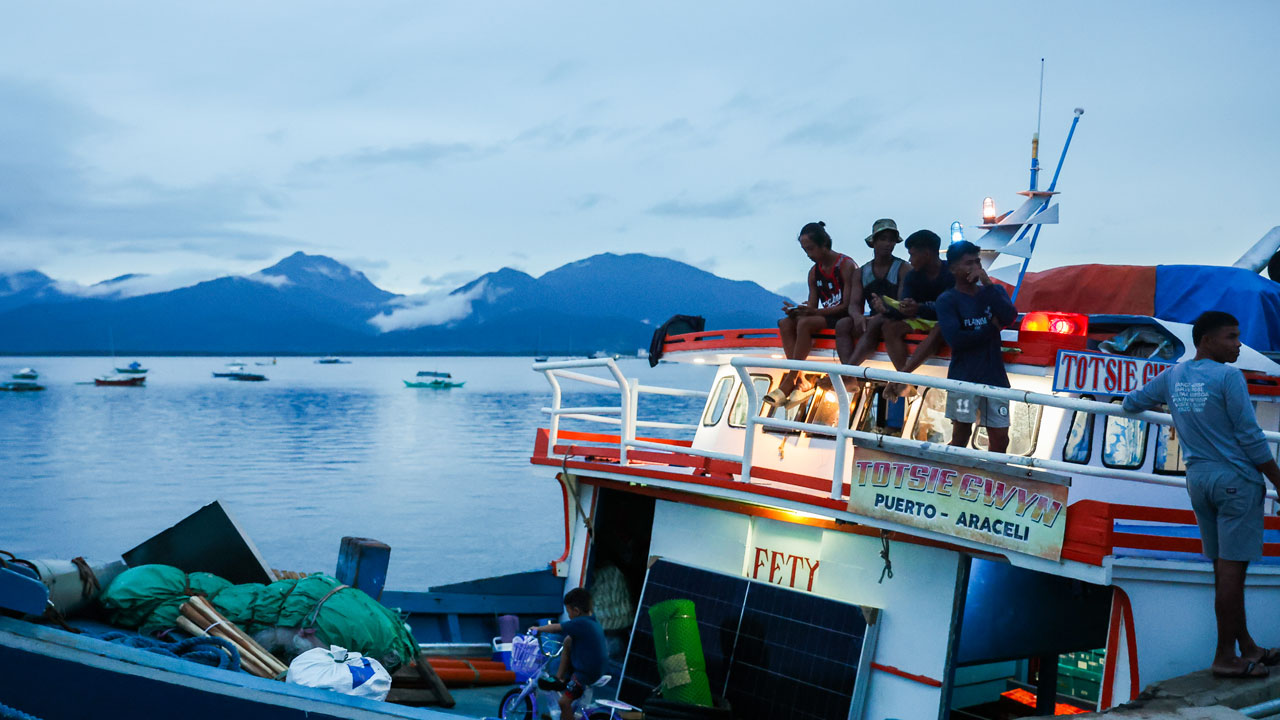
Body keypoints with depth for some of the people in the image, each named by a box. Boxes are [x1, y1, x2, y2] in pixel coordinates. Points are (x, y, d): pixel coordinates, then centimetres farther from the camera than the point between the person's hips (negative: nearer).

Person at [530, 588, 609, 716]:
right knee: (568, 641, 15)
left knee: (564, 702, -15)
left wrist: (538, 629, 2)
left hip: (585, 674, -10)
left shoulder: (580, 623, -21)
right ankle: (559, 677, 17)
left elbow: (555, 627, -13)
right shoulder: (594, 622, 6)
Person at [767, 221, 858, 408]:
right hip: (824, 318, 8)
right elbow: (812, 306, 11)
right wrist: (796, 310, -13)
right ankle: (801, 382, -27)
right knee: (785, 323, -16)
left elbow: (848, 305, -16)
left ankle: (788, 382, -28)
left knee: (805, 323, -31)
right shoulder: (814, 272, 14)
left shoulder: (846, 265, -8)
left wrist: (816, 311, -27)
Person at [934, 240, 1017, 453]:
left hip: (995, 376, 4)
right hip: (963, 377, -4)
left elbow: (1009, 316, -7)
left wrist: (987, 284, -10)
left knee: (1000, 439, 3)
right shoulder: (947, 300, 0)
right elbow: (955, 338, -15)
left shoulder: (993, 291, 13)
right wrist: (992, 327, -5)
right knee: (961, 435, -4)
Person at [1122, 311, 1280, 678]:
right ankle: (1225, 657, -1)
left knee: (1224, 566, 13)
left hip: (1198, 478, 7)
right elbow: (1250, 437, -13)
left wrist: (1168, 404, 42)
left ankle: (1247, 647, 23)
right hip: (1236, 479, -7)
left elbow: (1130, 403, 21)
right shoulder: (1228, 377, -13)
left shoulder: (1171, 377, 8)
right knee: (1232, 567, -4)